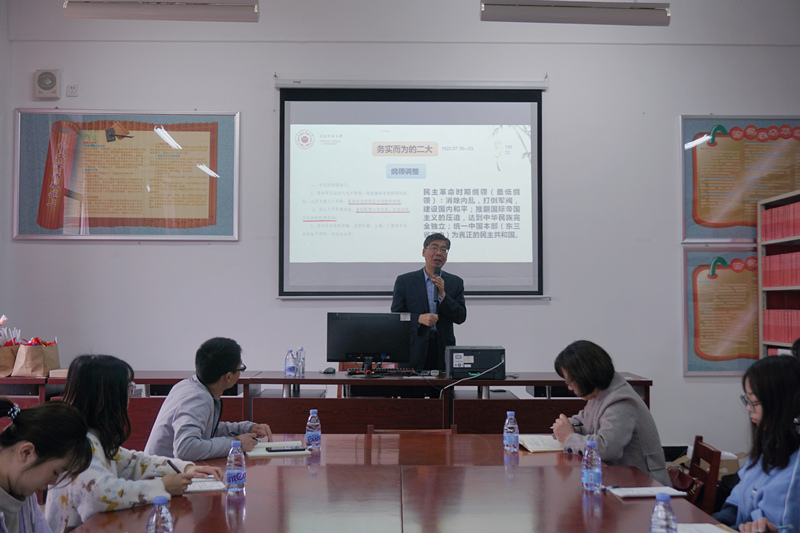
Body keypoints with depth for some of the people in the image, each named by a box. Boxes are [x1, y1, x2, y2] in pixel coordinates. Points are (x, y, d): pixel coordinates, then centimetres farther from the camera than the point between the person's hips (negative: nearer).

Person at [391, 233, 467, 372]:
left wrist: (442, 295, -9)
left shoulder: (456, 282, 10)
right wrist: (419, 318, -15)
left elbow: (461, 317, 4)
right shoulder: (404, 281, 5)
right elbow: (395, 315, 2)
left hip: (444, 349, 2)